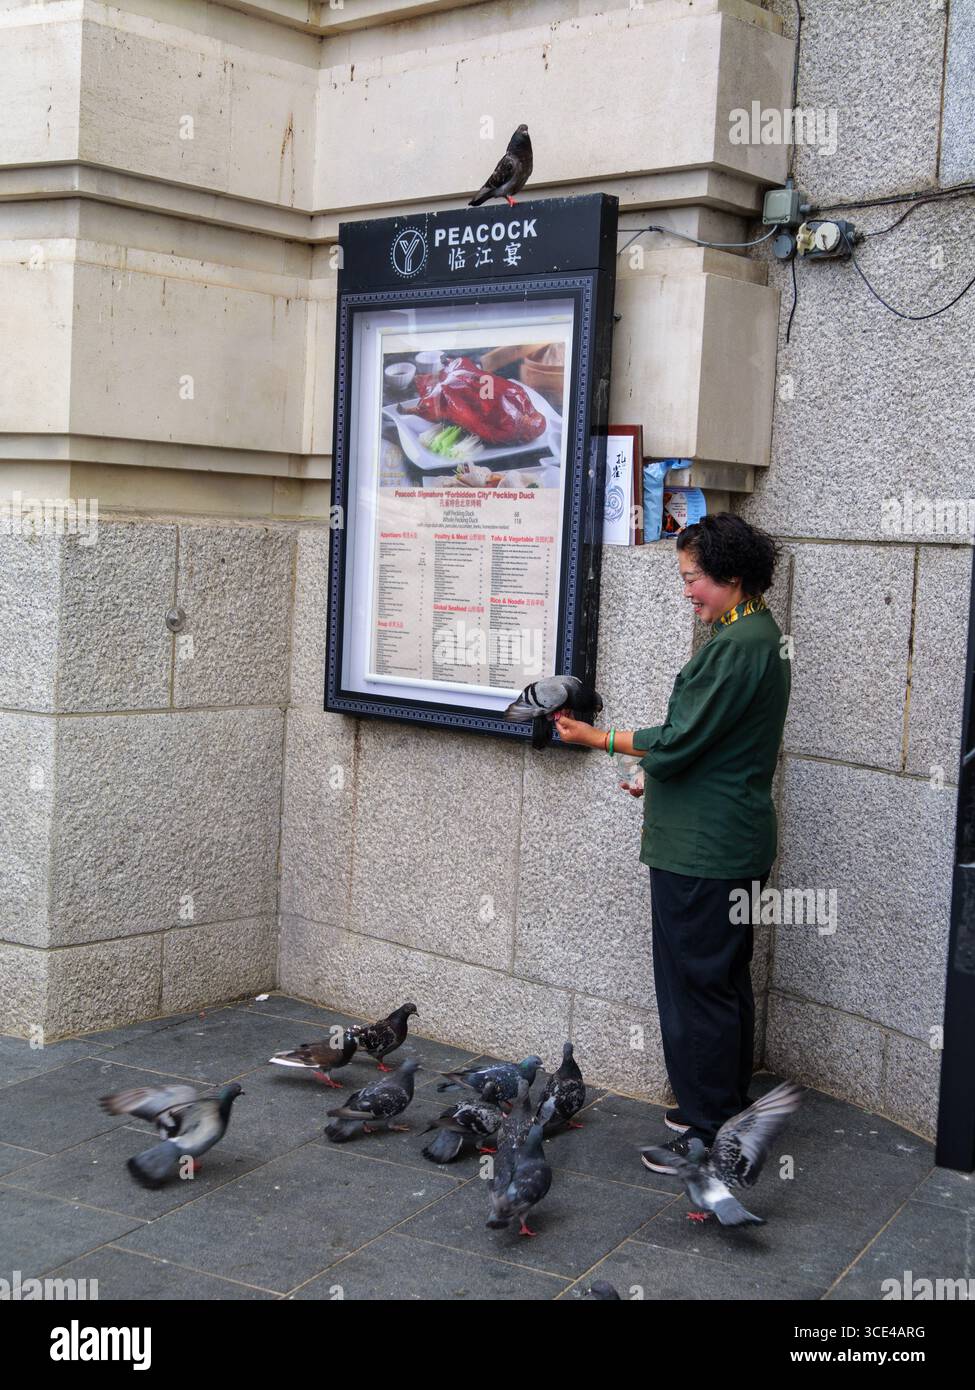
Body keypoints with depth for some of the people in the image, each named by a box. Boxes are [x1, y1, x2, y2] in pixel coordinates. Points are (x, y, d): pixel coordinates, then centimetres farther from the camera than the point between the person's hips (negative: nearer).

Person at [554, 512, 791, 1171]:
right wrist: (662, 780, 20)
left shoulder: (737, 645, -20)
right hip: (736, 839, 11)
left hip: (703, 847, -11)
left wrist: (598, 738, -10)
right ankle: (727, 1107, 33)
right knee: (728, 978, 19)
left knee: (696, 983, -2)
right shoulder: (762, 635, 13)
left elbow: (682, 740, -21)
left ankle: (708, 1131, 7)